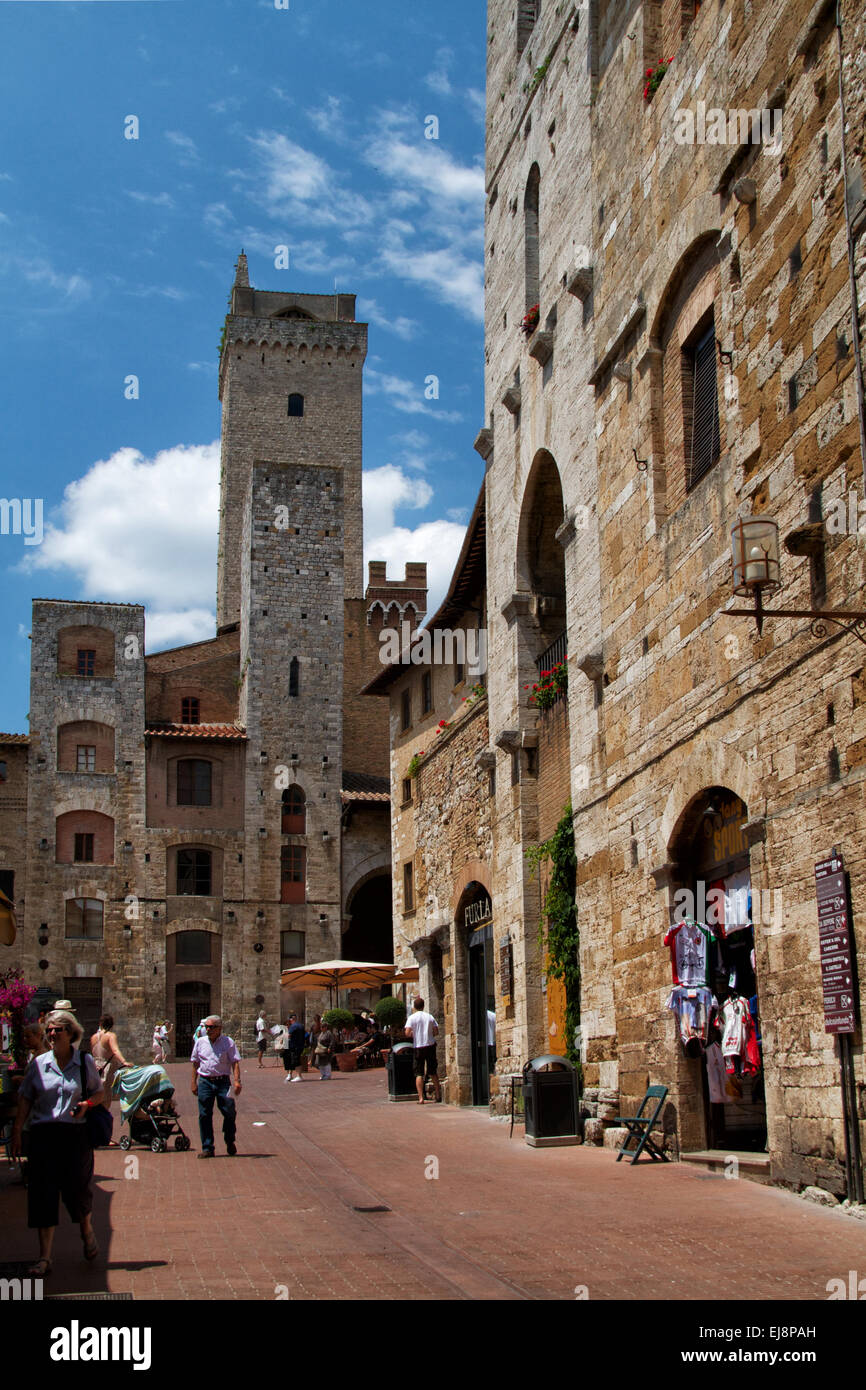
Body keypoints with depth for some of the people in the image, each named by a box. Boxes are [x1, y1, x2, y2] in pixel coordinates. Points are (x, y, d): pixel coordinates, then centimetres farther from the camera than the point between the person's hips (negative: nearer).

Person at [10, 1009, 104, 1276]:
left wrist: (86, 1104, -10)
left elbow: (99, 1094, 11)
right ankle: (44, 1258, 2)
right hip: (43, 1134, 1)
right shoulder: (38, 1063, 5)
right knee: (43, 1193, -3)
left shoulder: (85, 1063, 3)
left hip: (76, 1134, -1)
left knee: (77, 1189, 1)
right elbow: (25, 1099, 7)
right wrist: (16, 1131, 0)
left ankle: (87, 1230, 34)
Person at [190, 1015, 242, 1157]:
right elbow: (195, 1064, 15)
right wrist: (194, 1082, 10)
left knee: (230, 1112, -5)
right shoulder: (200, 1042, 10)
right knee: (204, 1115, 1)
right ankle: (207, 1148, 8)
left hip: (223, 1081, -2)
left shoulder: (228, 1042, 2)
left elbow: (235, 1063, -2)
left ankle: (230, 1142, 19)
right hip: (205, 1082, 2)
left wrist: (237, 1081, -14)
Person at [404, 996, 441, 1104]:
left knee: (419, 1073, 0)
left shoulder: (412, 1018, -5)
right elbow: (436, 1032, 2)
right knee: (433, 1072, 15)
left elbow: (407, 1033, -13)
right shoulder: (430, 1017, 3)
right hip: (430, 1045, 2)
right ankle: (438, 1094, 21)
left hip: (418, 1047, -2)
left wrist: (413, 1034, 8)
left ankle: (421, 1098, -7)